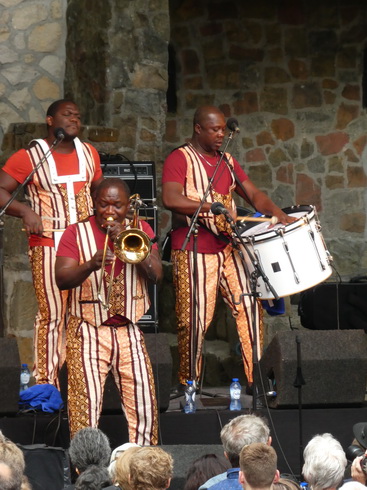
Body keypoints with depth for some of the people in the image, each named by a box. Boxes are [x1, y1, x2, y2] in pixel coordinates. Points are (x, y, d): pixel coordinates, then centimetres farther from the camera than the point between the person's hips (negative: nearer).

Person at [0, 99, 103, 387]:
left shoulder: (89, 153, 13)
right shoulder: (29, 157, -4)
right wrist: (25, 210, -21)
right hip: (48, 246, -5)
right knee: (52, 313, -9)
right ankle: (45, 382, -5)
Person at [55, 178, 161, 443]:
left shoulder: (141, 230, 10)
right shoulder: (76, 233, 3)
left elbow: (156, 274, -3)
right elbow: (62, 279, -10)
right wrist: (90, 265, -29)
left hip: (129, 330, 2)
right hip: (89, 332, -2)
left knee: (144, 405, -3)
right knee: (86, 405, -12)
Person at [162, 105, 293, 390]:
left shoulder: (227, 162, 16)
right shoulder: (180, 159, -6)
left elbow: (253, 194, 11)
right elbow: (170, 199, -21)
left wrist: (278, 214, -8)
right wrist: (212, 206, -28)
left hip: (228, 248, 6)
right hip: (194, 252, -6)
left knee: (249, 306, -1)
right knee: (195, 319, -3)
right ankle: (188, 384, 12)